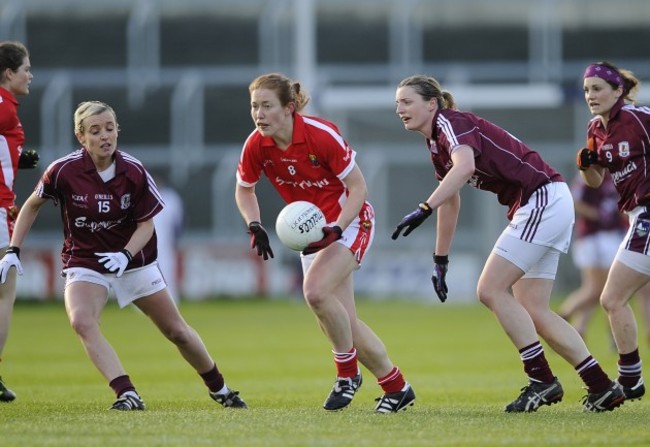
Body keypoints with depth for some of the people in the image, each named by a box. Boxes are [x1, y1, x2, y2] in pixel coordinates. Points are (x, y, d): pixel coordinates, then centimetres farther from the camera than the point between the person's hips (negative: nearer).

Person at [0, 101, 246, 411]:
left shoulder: (134, 172, -16)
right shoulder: (64, 171, -18)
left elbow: (146, 224, -7)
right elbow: (32, 205, -1)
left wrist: (125, 255, -26)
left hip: (133, 259, 1)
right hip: (84, 262, -1)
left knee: (177, 331, 8)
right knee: (81, 321, -32)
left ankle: (219, 389, 32)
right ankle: (127, 395, -32)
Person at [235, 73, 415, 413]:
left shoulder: (322, 135, -25)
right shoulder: (256, 145, -11)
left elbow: (358, 186, -17)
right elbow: (244, 190, 7)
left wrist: (337, 229, -28)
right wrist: (255, 227, -10)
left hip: (348, 222, -6)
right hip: (313, 229, 6)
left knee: (316, 291, -29)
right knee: (345, 323, 3)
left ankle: (347, 373, -9)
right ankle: (397, 388, 19)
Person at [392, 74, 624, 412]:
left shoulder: (450, 123, -13)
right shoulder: (436, 145, 16)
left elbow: (465, 166, -34)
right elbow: (450, 202, 28)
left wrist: (423, 209, -40)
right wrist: (440, 261, 29)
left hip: (544, 200, -10)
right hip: (546, 206, 10)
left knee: (491, 290, -9)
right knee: (532, 311, 8)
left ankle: (542, 380, -5)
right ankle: (602, 387, 11)